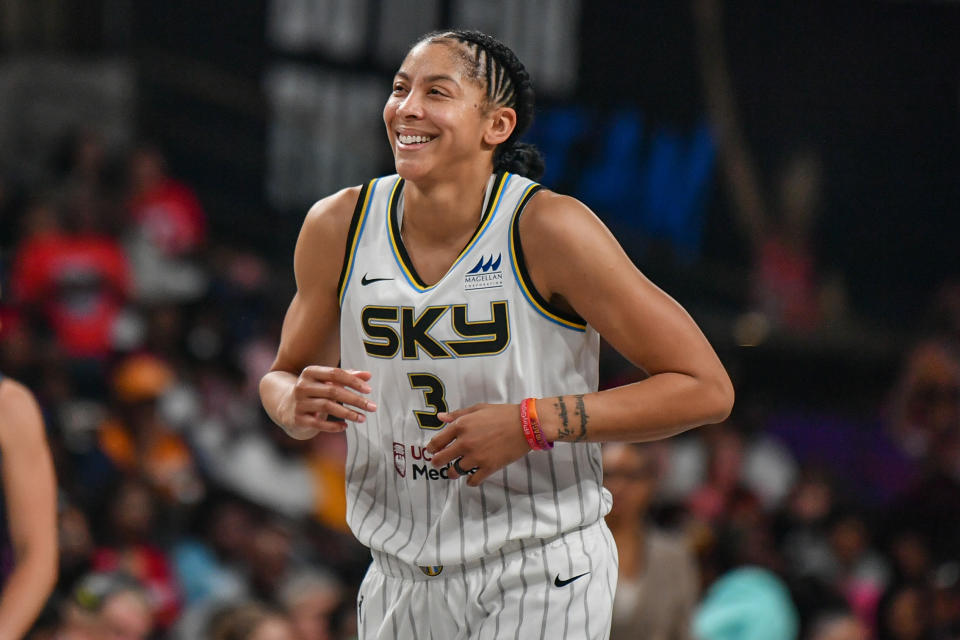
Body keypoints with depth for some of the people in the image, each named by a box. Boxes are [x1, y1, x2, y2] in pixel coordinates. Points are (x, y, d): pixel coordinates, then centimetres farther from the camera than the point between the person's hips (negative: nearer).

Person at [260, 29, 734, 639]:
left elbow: (706, 389, -14)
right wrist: (294, 404, -11)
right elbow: (285, 372, 15)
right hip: (401, 583, 4)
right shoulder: (339, 228, -3)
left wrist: (532, 424, -21)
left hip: (541, 587, -4)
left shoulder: (548, 228, -15)